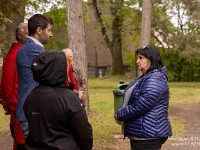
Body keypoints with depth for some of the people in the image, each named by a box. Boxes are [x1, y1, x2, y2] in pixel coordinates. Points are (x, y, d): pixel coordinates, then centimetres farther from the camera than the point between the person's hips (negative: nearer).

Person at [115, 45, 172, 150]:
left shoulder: (155, 79, -17)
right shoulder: (144, 77, 15)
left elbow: (141, 105, -24)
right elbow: (131, 97, 22)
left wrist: (120, 115, -11)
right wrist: (121, 112, 0)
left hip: (148, 135, -10)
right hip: (139, 134, 10)